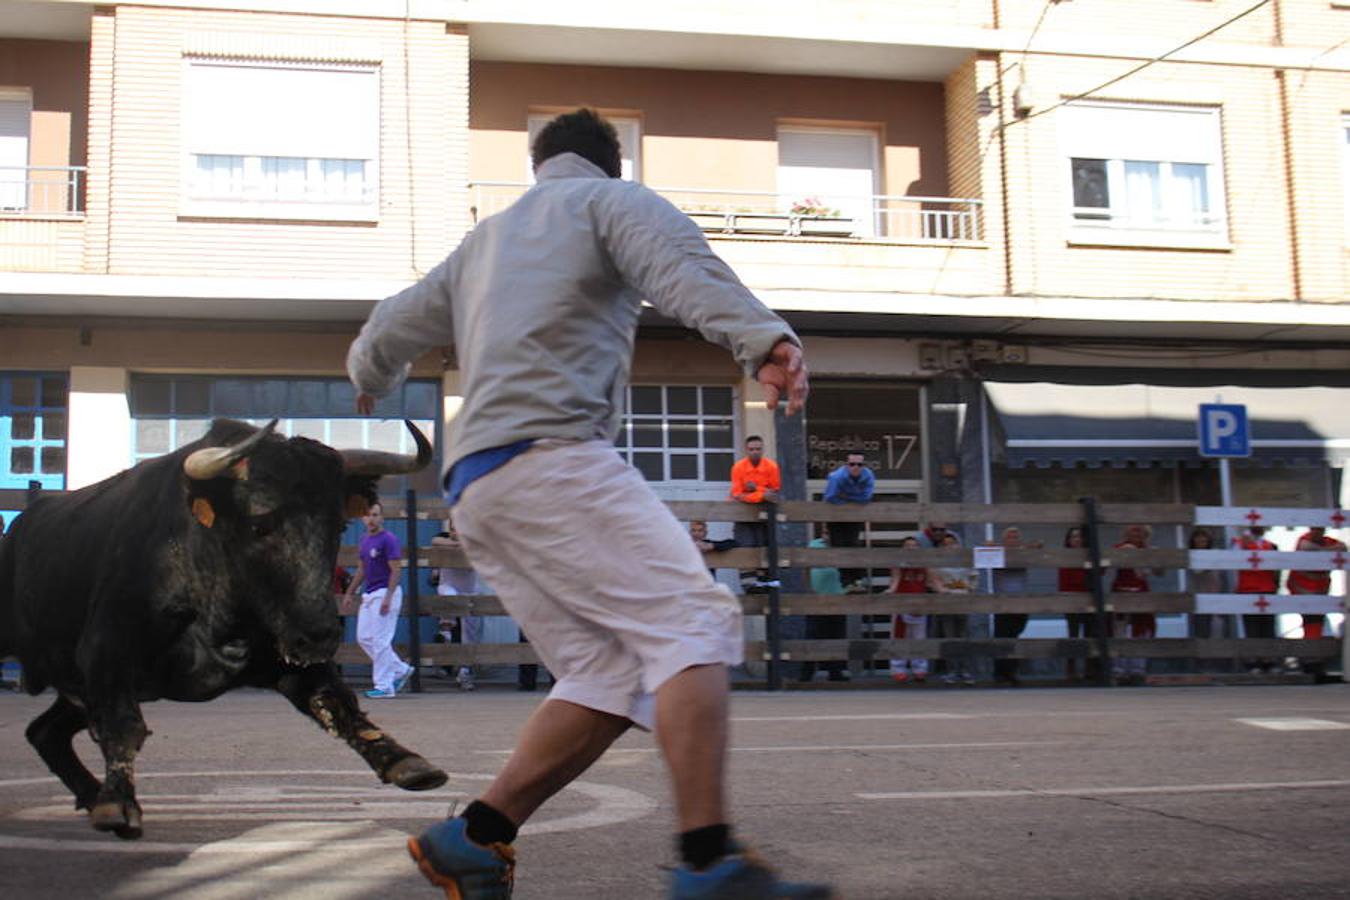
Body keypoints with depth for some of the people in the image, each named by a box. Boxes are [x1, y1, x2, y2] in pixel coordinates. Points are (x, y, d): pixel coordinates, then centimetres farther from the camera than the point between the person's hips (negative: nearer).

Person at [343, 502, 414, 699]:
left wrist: (388, 598, -24)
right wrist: (350, 592, 20)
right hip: (368, 594, 9)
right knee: (364, 638, 9)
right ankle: (400, 670, 19)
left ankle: (384, 686, 0)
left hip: (385, 593, -9)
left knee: (380, 640, -8)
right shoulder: (365, 539, 13)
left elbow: (396, 570, -17)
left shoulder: (389, 540, -13)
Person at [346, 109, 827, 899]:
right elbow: (677, 263, -11)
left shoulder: (484, 240, 32)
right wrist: (763, 338, -28)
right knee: (694, 622, -15)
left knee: (609, 674, 4)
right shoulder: (612, 198, 12)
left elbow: (386, 336, 38)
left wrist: (375, 381, 61)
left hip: (476, 489, 8)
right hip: (549, 455, -8)